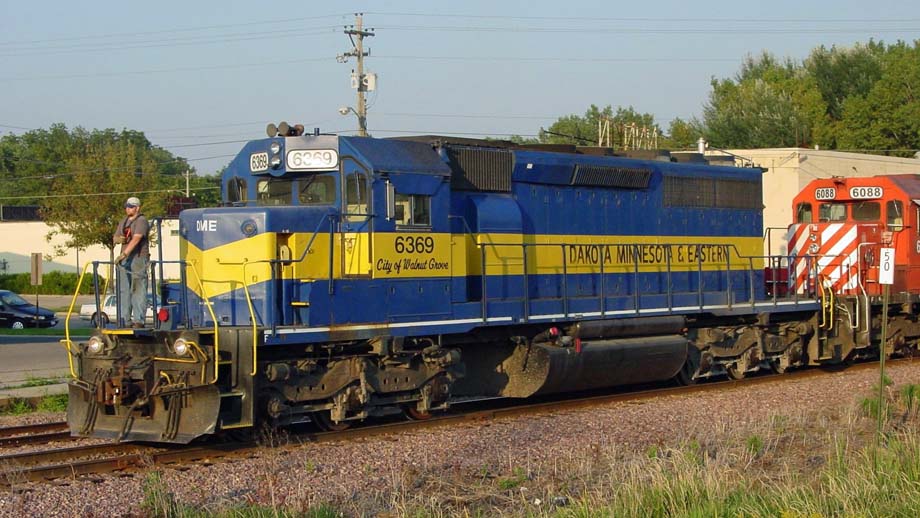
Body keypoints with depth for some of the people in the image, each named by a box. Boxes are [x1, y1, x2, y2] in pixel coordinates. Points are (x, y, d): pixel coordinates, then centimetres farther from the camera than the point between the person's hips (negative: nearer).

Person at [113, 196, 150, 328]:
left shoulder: (141, 221, -9)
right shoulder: (124, 221, 18)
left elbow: (136, 239, -21)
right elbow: (115, 238, 21)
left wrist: (124, 254, -29)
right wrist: (118, 239, -4)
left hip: (138, 259, -8)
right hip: (125, 260, 8)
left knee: (138, 290, -9)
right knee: (124, 290, 6)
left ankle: (139, 320, -11)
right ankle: (125, 320, 8)